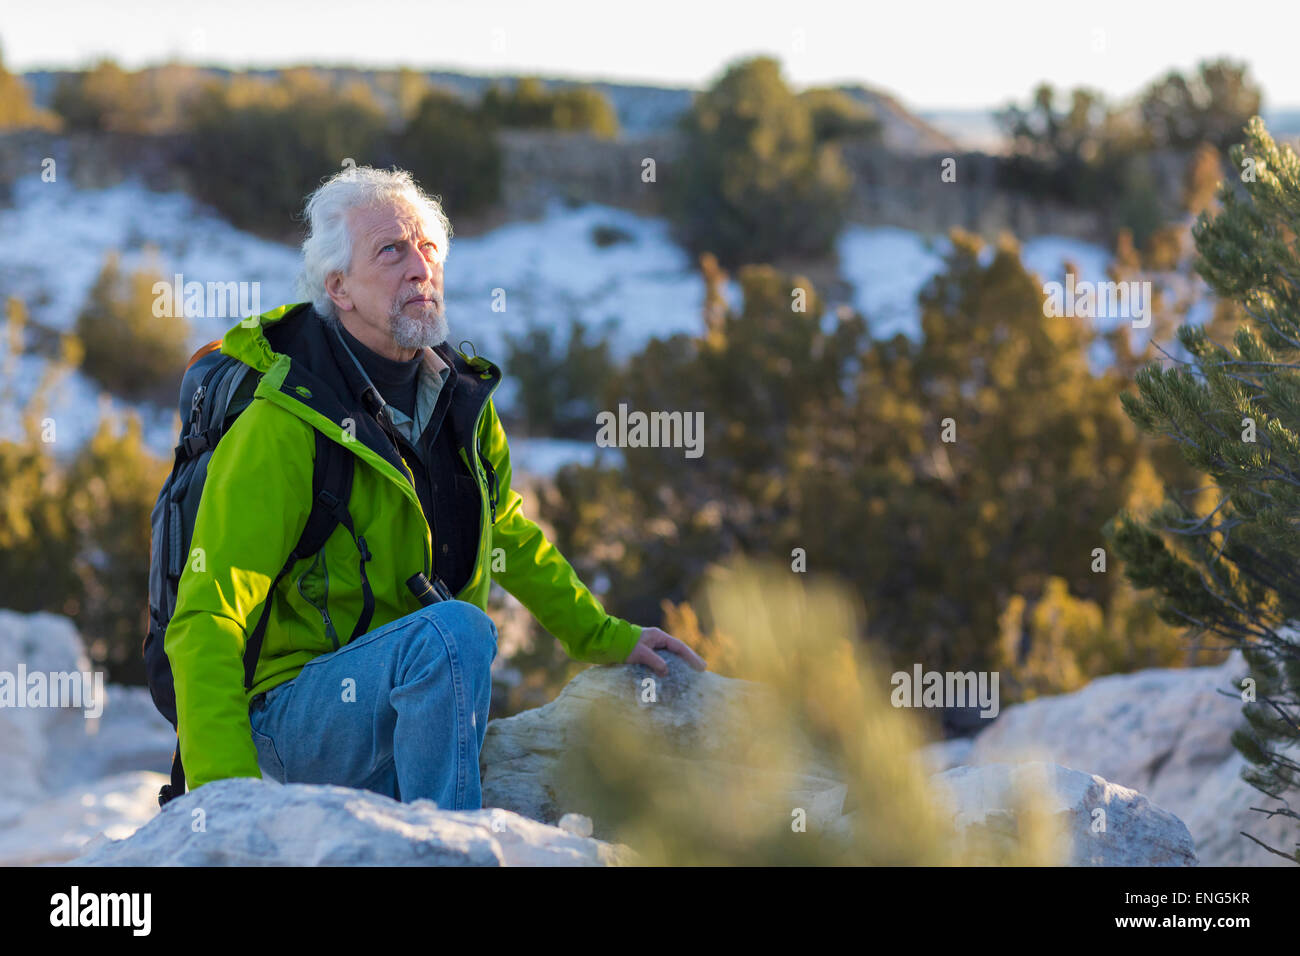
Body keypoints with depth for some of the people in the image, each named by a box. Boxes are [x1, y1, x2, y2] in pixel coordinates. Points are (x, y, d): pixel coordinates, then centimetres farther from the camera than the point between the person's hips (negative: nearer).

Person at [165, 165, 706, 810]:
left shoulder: (461, 400, 7)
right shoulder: (282, 427, -15)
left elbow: (510, 538, 28)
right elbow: (205, 621, -19)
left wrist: (605, 636, 28)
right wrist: (222, 790, -31)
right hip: (289, 723, -7)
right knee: (456, 628, -33)